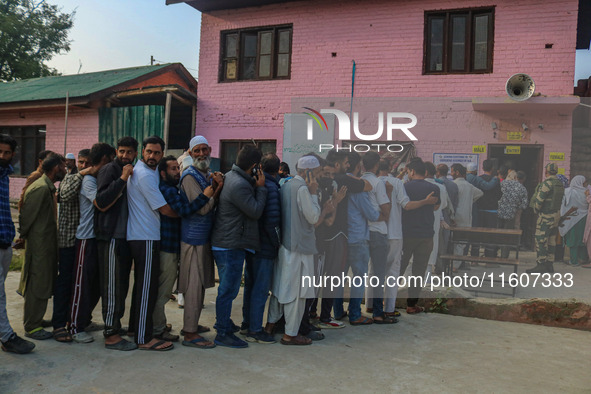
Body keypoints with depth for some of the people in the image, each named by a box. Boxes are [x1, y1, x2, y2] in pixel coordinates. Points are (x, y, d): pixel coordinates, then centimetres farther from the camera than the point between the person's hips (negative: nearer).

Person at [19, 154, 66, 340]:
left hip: (47, 245, 10)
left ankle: (34, 319, 30)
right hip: (39, 246, -10)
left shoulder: (48, 187, 14)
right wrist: (24, 237, -7)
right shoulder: (40, 188, -18)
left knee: (43, 285, 17)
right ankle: (32, 327, 9)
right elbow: (26, 216, -17)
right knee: (38, 286, -1)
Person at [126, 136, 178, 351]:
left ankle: (137, 326, 29)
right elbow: (165, 209, -13)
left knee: (142, 285, 18)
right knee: (147, 287, -5)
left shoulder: (149, 171, 15)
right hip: (145, 238, -10)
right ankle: (144, 338, 1)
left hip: (140, 236, 10)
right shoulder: (145, 174, -15)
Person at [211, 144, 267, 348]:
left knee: (228, 288, 24)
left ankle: (223, 321, 40)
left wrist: (255, 185, 4)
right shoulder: (239, 185, -24)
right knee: (228, 290, -1)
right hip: (231, 246, -11)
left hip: (225, 244, 11)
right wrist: (260, 187, -9)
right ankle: (223, 334, 9)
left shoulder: (230, 176, 10)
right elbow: (256, 212, -17)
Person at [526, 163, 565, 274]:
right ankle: (549, 264, 17)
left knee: (540, 240, -8)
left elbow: (539, 198, -18)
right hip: (556, 214, 9)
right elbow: (560, 200, 16)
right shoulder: (560, 184, 13)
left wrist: (536, 209, -2)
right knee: (550, 241, 12)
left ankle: (541, 265, -9)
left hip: (546, 215, -9)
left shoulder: (547, 182, -15)